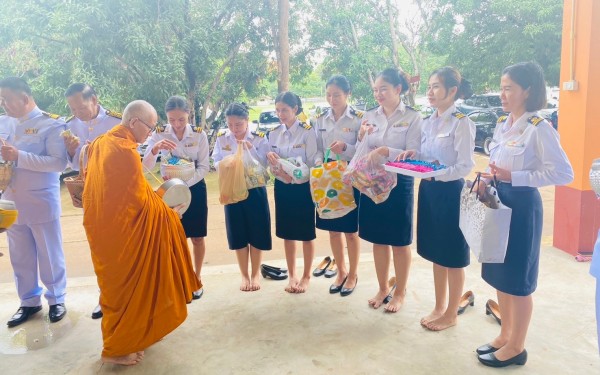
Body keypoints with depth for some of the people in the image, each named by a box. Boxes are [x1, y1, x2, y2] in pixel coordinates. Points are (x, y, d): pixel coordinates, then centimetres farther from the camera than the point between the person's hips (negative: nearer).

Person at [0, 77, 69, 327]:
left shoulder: (51, 124, -9)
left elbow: (59, 162, -19)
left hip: (41, 203, -6)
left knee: (49, 255, 8)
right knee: (20, 257, 15)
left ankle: (56, 300, 25)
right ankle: (29, 301, 30)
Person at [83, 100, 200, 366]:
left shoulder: (100, 143, 7)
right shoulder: (126, 151, -22)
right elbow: (141, 200, -19)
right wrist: (167, 213, -3)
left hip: (101, 224, 9)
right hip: (121, 229, -9)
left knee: (118, 282, 22)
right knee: (126, 285, 6)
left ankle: (127, 334, 38)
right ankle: (116, 348, 20)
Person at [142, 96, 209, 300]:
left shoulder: (199, 134, -9)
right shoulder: (159, 134, -8)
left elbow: (204, 167, -10)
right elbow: (147, 166, -15)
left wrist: (185, 182, -25)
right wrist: (155, 148, -35)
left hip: (195, 188, 0)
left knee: (197, 237, 8)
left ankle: (197, 276, 26)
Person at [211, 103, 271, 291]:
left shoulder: (259, 138, -7)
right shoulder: (221, 138, 1)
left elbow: (263, 164, -12)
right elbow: (216, 163, 0)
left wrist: (250, 149, -24)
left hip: (255, 190, -2)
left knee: (256, 233, 6)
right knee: (238, 234, 9)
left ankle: (255, 273, 25)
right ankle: (244, 275, 25)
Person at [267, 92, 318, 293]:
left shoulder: (308, 131, -11)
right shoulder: (274, 133, 5)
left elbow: (312, 163, -13)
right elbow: (270, 163, 8)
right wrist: (269, 157, -14)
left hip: (302, 187, -4)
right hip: (282, 187, 5)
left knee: (306, 234, 7)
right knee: (287, 233, 12)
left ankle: (306, 276, 23)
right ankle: (292, 275, 27)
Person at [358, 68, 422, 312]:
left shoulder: (412, 117, -6)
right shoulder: (369, 116, 6)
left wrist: (386, 151, -27)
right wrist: (361, 138, -13)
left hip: (399, 184, -4)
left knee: (399, 242, 8)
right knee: (378, 239, 14)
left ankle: (400, 292, 26)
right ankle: (382, 288, 31)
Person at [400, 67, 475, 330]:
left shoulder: (461, 123, -13)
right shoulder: (428, 122, 9)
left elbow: (465, 166, -17)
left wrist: (438, 173, -29)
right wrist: (413, 156, -6)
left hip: (450, 192, -7)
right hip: (429, 190, 8)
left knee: (452, 255, 6)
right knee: (435, 252, 16)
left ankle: (451, 313, 22)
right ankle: (439, 306, 32)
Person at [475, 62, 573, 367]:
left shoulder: (539, 128, -15)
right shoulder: (502, 124, 9)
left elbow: (564, 173, -19)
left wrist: (514, 178, -23)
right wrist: (487, 180, -2)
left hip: (522, 205, -8)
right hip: (499, 203, 8)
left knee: (517, 279, 4)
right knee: (499, 274, 15)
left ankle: (516, 346, 21)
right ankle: (504, 336, 32)